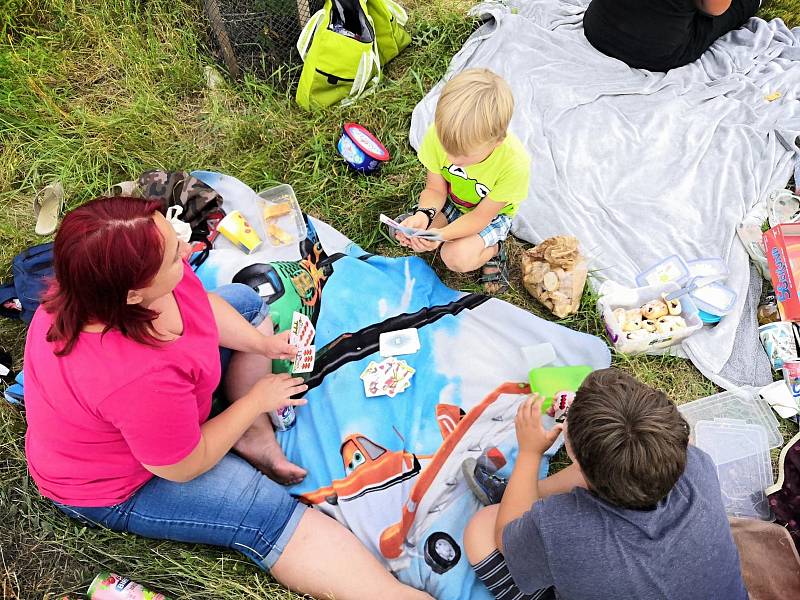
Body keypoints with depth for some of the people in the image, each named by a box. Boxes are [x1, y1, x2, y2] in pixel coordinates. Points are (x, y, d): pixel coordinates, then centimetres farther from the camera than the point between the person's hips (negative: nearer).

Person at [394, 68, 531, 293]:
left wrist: (442, 234, -42)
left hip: (492, 214, -3)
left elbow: (481, 216, -25)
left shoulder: (515, 163, -37)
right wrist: (423, 215, -37)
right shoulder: (438, 135, -30)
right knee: (405, 233, -15)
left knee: (457, 258, -25)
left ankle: (493, 249, 6)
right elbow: (435, 189, -15)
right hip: (449, 202, 3)